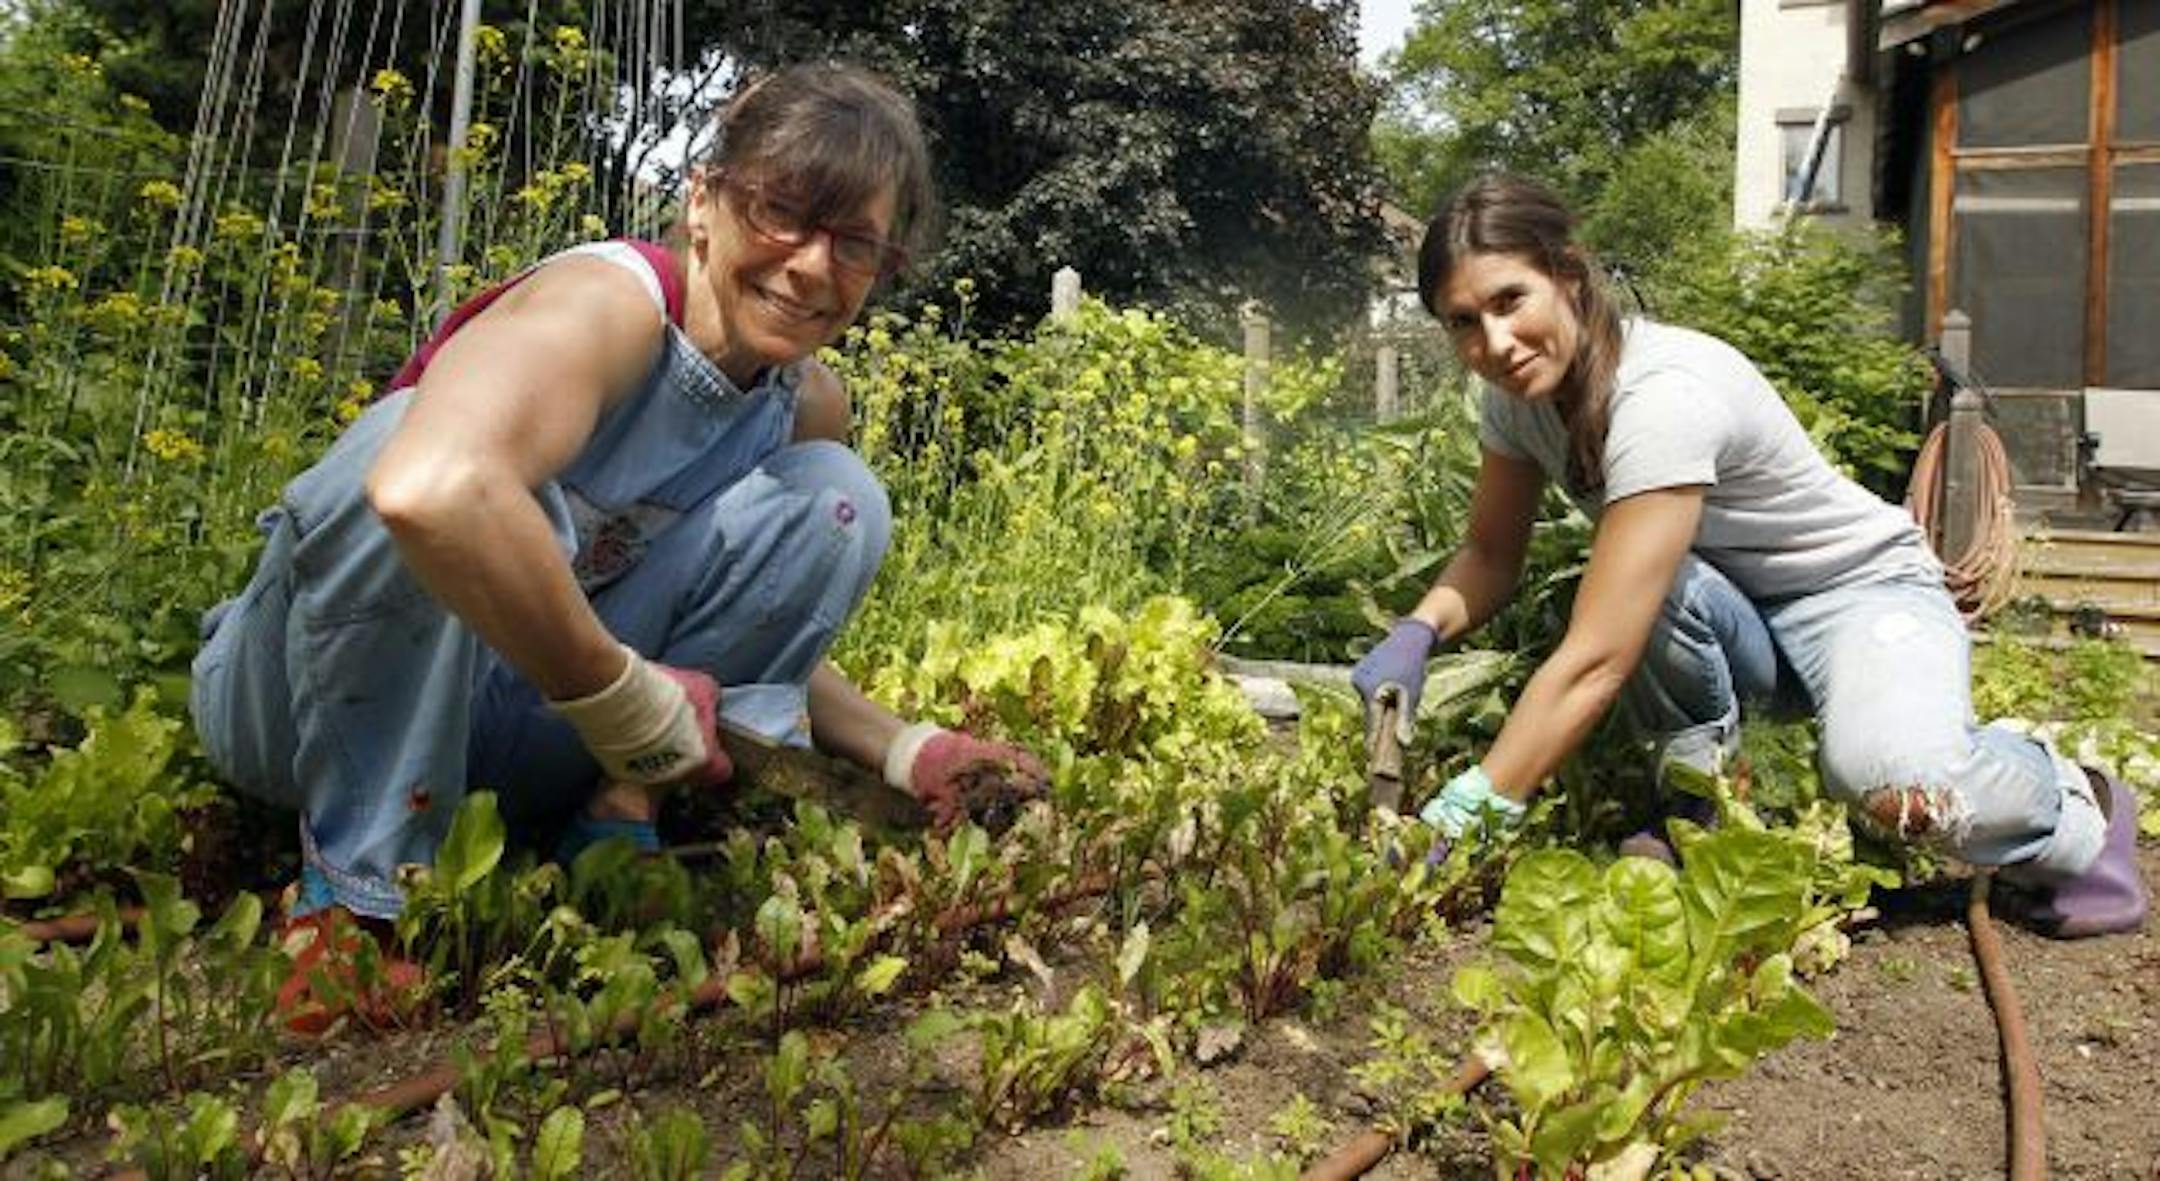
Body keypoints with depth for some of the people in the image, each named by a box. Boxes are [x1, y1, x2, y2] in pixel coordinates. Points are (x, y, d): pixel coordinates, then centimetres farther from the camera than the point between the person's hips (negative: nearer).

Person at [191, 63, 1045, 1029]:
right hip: (304, 697, -5)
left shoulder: (810, 405, -3)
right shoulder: (611, 301, -25)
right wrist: (634, 710, -36)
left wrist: (904, 751, -6)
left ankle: (613, 832, -9)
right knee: (412, 436, -36)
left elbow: (759, 634, 10)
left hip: (497, 728, 5)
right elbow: (430, 489, -47)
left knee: (834, 494, -7)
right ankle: (355, 890, -19)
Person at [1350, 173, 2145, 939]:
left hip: (1860, 590, -5)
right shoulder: (1519, 393, -11)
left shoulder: (1665, 395, -34)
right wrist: (1416, 633, -24)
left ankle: (2077, 815, -1)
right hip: (1734, 613, 5)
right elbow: (1491, 555, -1)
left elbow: (1595, 661, -39)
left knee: (1896, 779, -36)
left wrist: (1458, 816, -40)